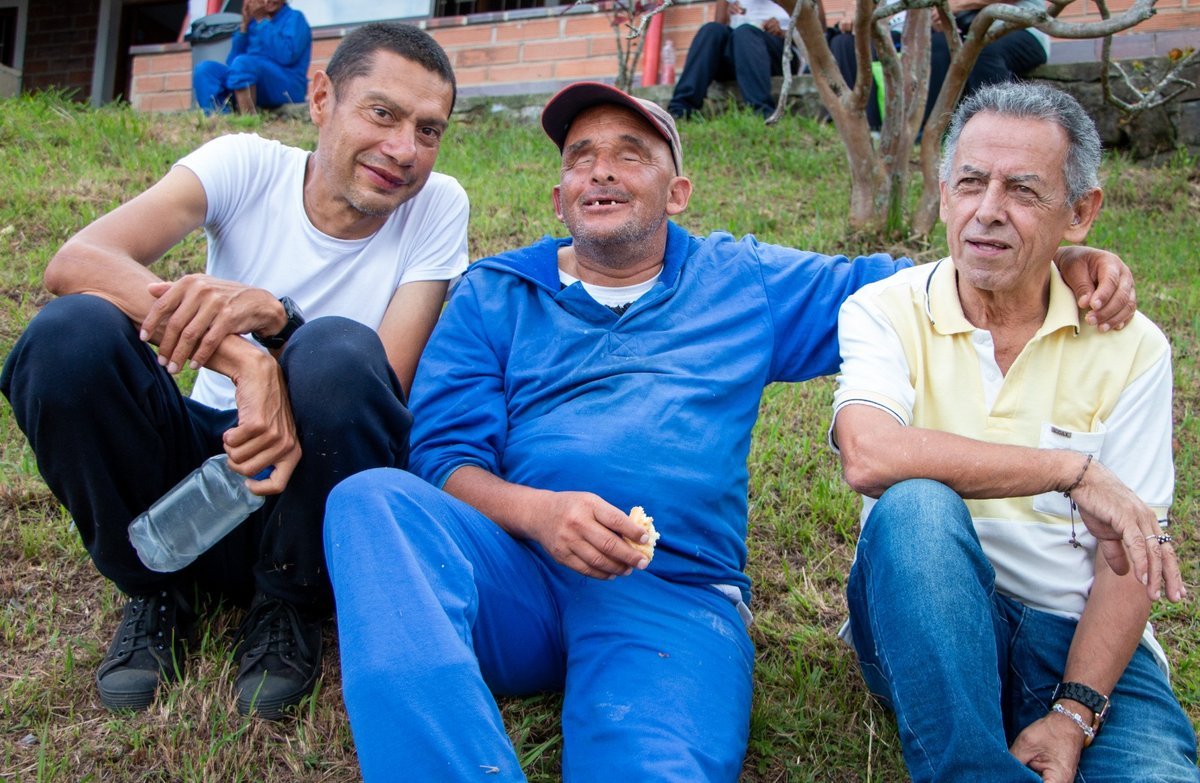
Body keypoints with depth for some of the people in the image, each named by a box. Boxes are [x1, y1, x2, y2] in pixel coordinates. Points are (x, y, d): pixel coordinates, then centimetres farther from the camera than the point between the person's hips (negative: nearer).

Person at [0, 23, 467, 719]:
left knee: (339, 351, -32)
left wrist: (272, 315, -34)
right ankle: (157, 588, 0)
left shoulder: (438, 206, -7)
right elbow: (73, 262, -23)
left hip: (319, 482, -1)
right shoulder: (247, 164, -7)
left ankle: (291, 606, -6)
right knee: (71, 332, -25)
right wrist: (242, 357, -38)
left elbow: (387, 385, -16)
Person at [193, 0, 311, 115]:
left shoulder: (294, 18, 3)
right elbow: (231, 62, 11)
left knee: (243, 63, -31)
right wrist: (244, 26, 2)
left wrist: (262, 21, -10)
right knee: (205, 68, -12)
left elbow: (287, 55, -17)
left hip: (285, 90, -6)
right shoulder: (253, 21, 18)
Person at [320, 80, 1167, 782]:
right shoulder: (494, 294, 16)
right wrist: (534, 512, -16)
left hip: (673, 594, -1)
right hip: (513, 573, 2)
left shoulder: (745, 283, 20)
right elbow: (444, 454, 6)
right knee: (372, 500, -32)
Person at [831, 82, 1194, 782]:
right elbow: (869, 455, -24)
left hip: (1074, 634, 0)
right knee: (916, 504, -32)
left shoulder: (1131, 347, 2)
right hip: (924, 618, 1)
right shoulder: (887, 311, -2)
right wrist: (1070, 470, -21)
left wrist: (1073, 715, -14)